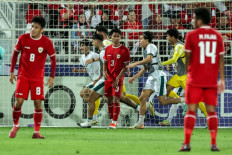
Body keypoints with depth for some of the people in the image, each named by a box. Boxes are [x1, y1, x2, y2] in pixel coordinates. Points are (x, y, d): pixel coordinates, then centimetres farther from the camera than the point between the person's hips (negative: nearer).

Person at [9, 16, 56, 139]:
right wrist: (12, 71, 6)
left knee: (38, 103, -6)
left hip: (38, 77, -1)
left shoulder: (46, 42, -8)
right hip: (23, 76, 1)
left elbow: (53, 59, 3)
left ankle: (36, 132, 4)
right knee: (19, 102, -7)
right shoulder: (23, 39, -5)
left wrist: (52, 77, -1)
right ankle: (15, 125, 17)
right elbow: (15, 54, 9)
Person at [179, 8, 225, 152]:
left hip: (195, 80, -3)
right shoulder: (217, 36, 6)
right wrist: (222, 79, 8)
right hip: (211, 80, 3)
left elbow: (188, 58, 0)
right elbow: (221, 59, 5)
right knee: (211, 110, 7)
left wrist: (187, 74, 13)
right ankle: (214, 144, 0)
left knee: (191, 110, 0)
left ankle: (187, 143, -5)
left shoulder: (191, 35, -4)